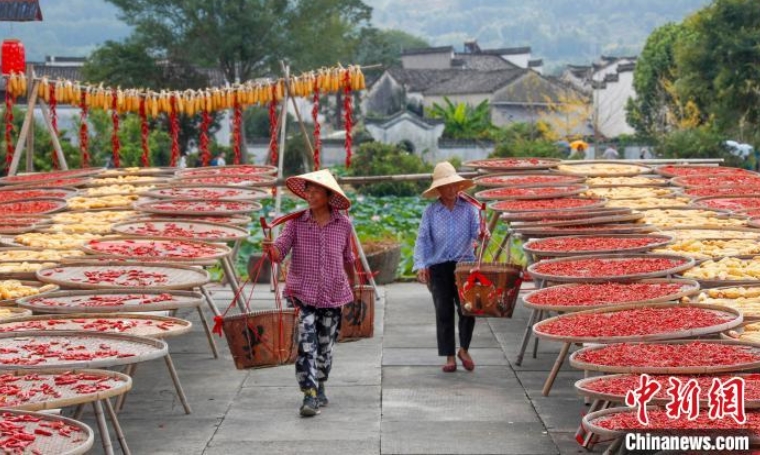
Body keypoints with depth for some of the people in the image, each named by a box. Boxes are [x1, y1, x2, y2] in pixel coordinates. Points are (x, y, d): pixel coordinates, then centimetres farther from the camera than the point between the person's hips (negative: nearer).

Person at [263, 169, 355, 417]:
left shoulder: (343, 225, 1)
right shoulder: (297, 222, -3)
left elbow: (347, 258, 15)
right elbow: (280, 248, -13)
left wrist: (352, 285, 27)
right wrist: (272, 250, -36)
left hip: (333, 295, 2)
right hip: (302, 293, -2)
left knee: (325, 346, 12)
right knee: (305, 345, -12)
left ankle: (319, 388, 32)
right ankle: (310, 396, -11)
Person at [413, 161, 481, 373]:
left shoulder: (468, 208, 2)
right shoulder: (431, 211, 2)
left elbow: (477, 231, -5)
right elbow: (422, 239, 1)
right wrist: (420, 265, -9)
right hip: (439, 266, 0)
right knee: (444, 312, 3)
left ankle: (464, 349, 18)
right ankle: (450, 357, 14)